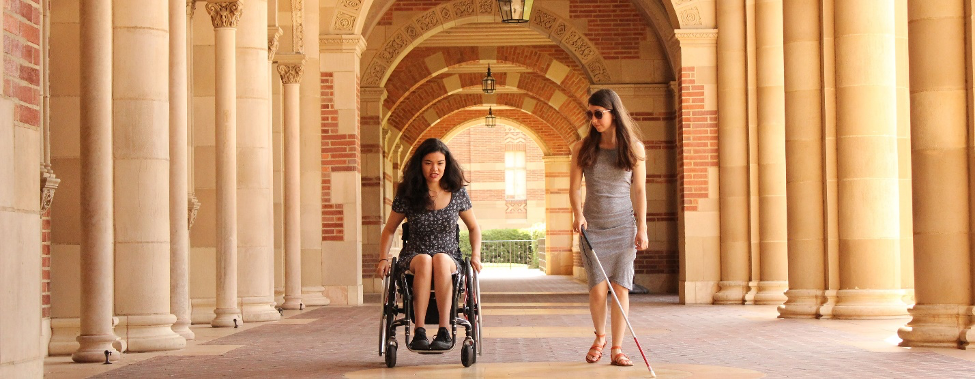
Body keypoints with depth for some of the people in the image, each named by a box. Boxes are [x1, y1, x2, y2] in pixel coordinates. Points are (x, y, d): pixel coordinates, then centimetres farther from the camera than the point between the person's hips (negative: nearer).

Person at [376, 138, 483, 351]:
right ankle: (419, 332, -40)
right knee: (424, 261, -37)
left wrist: (476, 256, 1)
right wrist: (384, 259, -2)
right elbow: (389, 230, 13)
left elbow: (474, 228, 16)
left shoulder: (458, 193, 4)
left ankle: (444, 331, -39)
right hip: (414, 257, 0)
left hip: (450, 259, 0)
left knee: (440, 259, -37)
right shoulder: (407, 194, 2)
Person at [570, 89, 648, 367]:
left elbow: (639, 191, 2)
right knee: (598, 290, -6)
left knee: (621, 288, -5)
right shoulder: (582, 149, -1)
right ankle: (599, 337, 21)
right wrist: (578, 213, -16)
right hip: (592, 227, 0)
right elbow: (574, 188, 1)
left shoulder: (634, 148, -1)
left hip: (623, 226, 0)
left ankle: (617, 349, 2)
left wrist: (642, 228, -1)